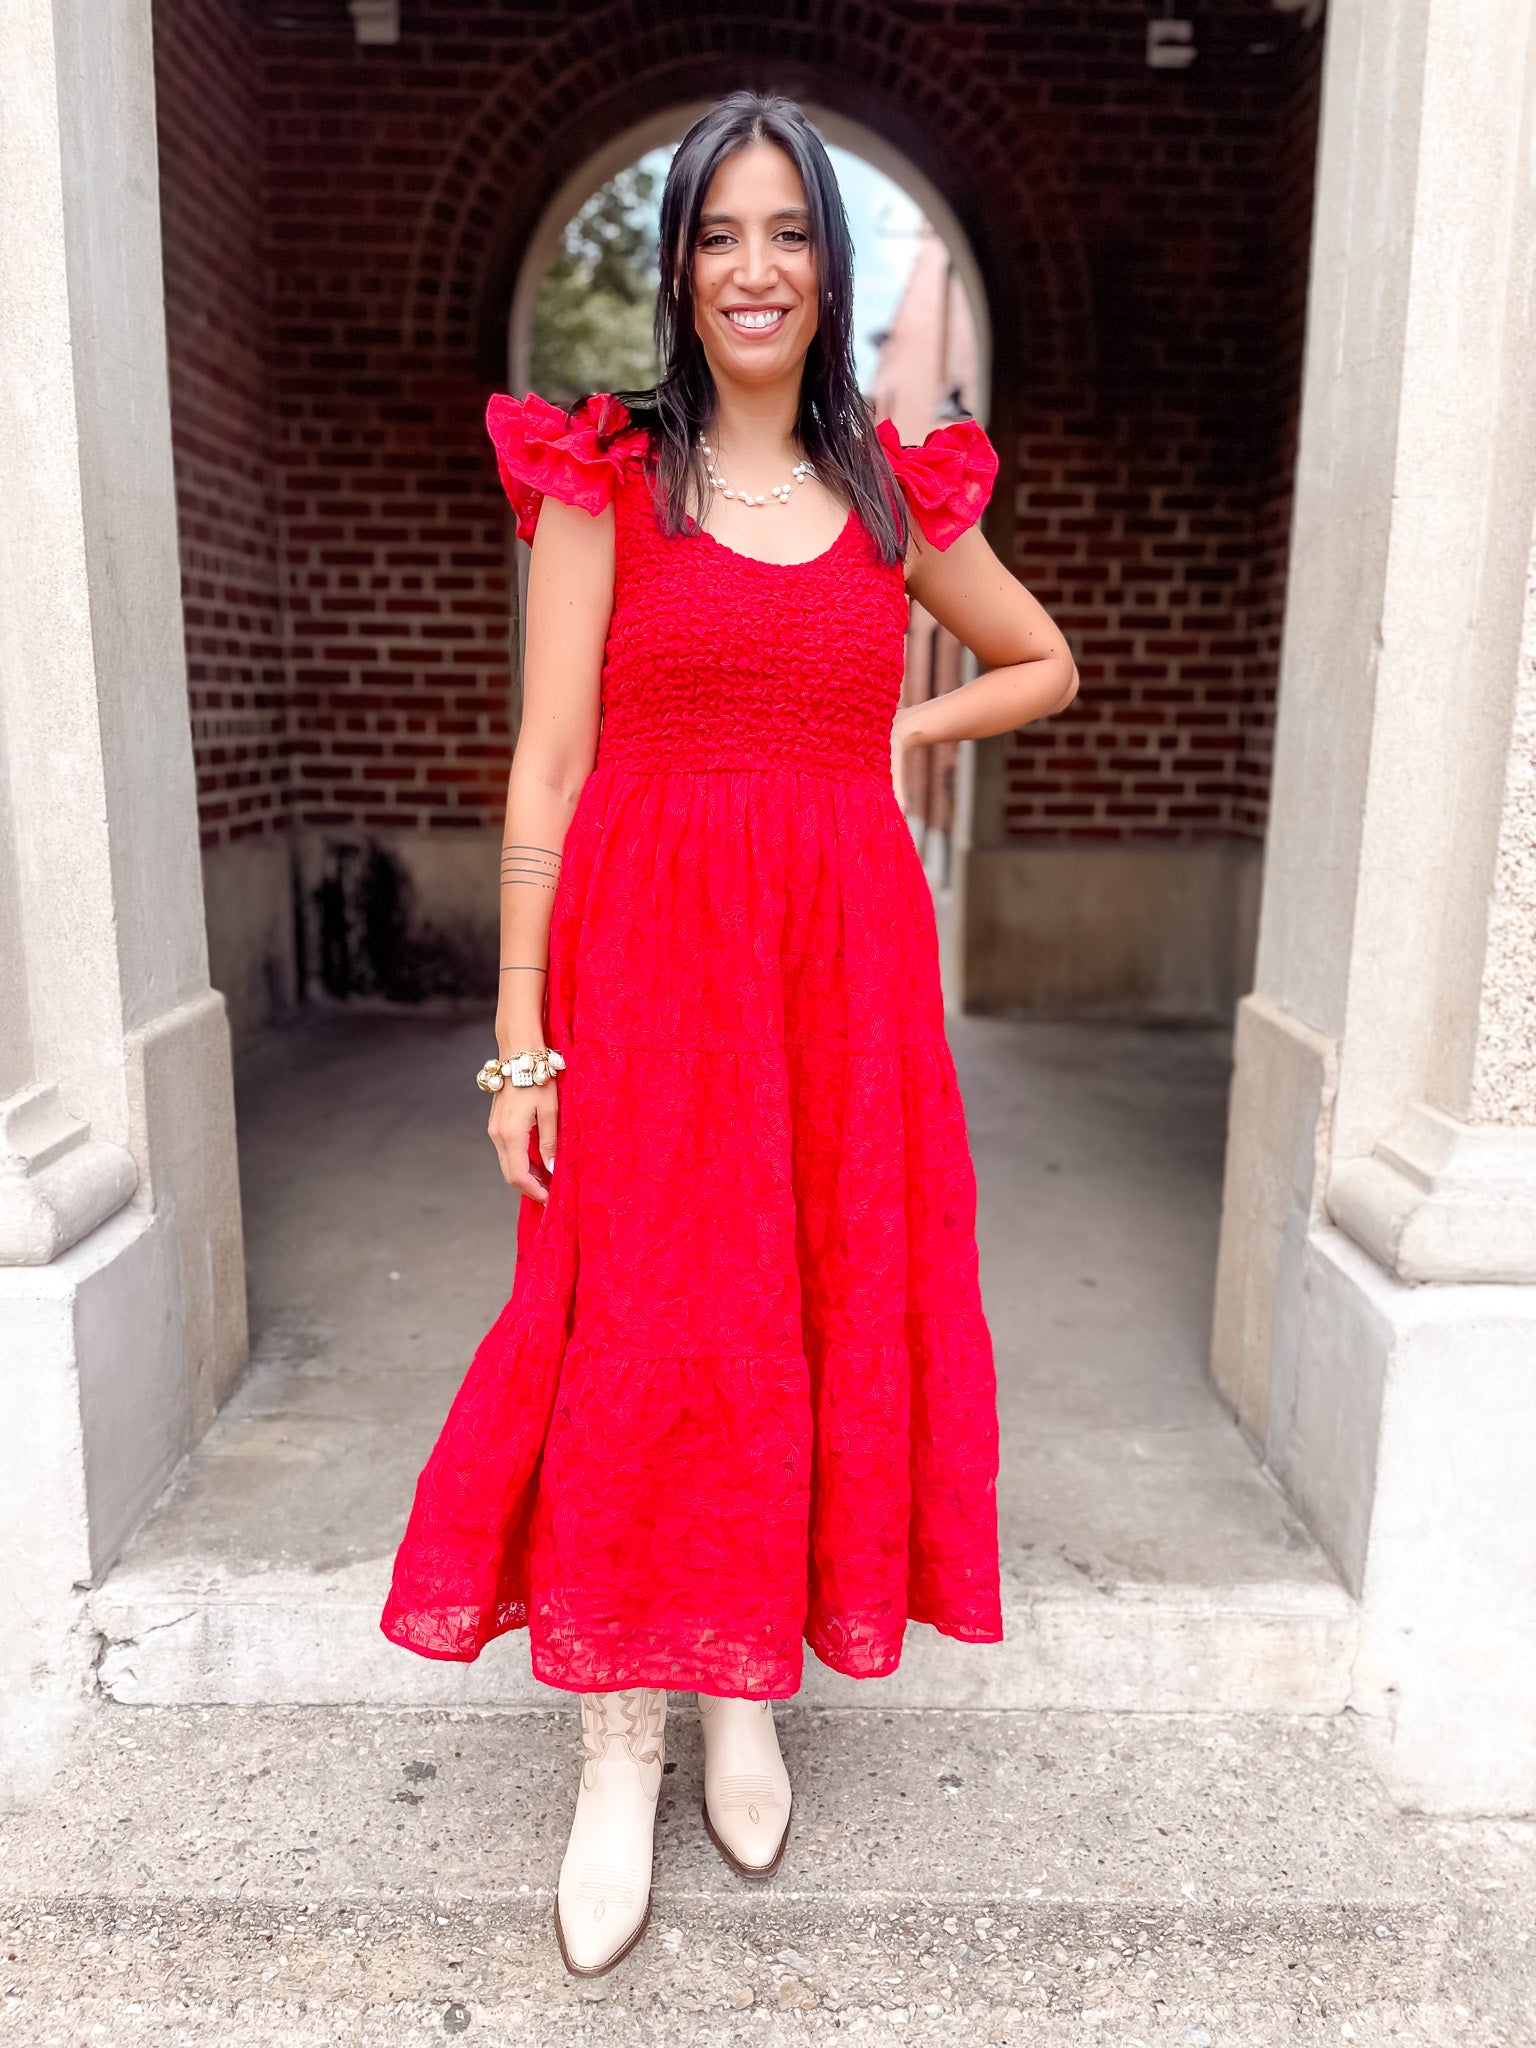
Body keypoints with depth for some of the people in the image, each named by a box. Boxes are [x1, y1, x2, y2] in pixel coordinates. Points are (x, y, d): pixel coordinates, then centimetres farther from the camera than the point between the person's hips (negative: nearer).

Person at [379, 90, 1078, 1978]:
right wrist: (522, 1034, -9)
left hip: (840, 958, 3)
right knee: (641, 1338, -1)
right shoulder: (602, 478, 2)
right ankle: (618, 1749, 19)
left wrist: (896, 731, 6)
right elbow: (547, 766, -3)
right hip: (646, 954, -3)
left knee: (826, 1313, 8)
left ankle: (749, 1698, 30)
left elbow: (1043, 663, 24)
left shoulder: (895, 495, 11)